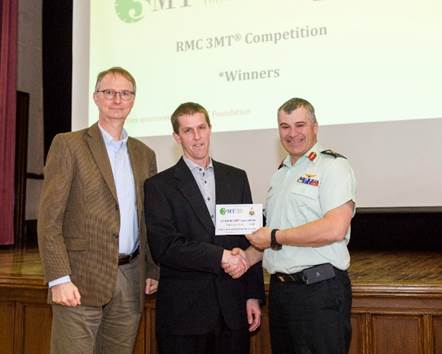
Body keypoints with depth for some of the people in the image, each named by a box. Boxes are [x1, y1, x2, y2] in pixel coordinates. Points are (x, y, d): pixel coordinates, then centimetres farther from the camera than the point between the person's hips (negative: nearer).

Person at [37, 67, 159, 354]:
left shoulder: (144, 154, 14)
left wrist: (153, 271, 11)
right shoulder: (68, 145, -2)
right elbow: (50, 218, -7)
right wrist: (59, 279, -14)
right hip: (82, 280, -4)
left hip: (131, 279, 5)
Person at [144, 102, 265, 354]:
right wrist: (220, 256, -15)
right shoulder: (159, 186, -1)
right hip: (184, 312, -3)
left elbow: (250, 239, 10)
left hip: (233, 308, 3)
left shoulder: (237, 178, 10)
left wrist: (254, 295, 6)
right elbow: (164, 247, -11)